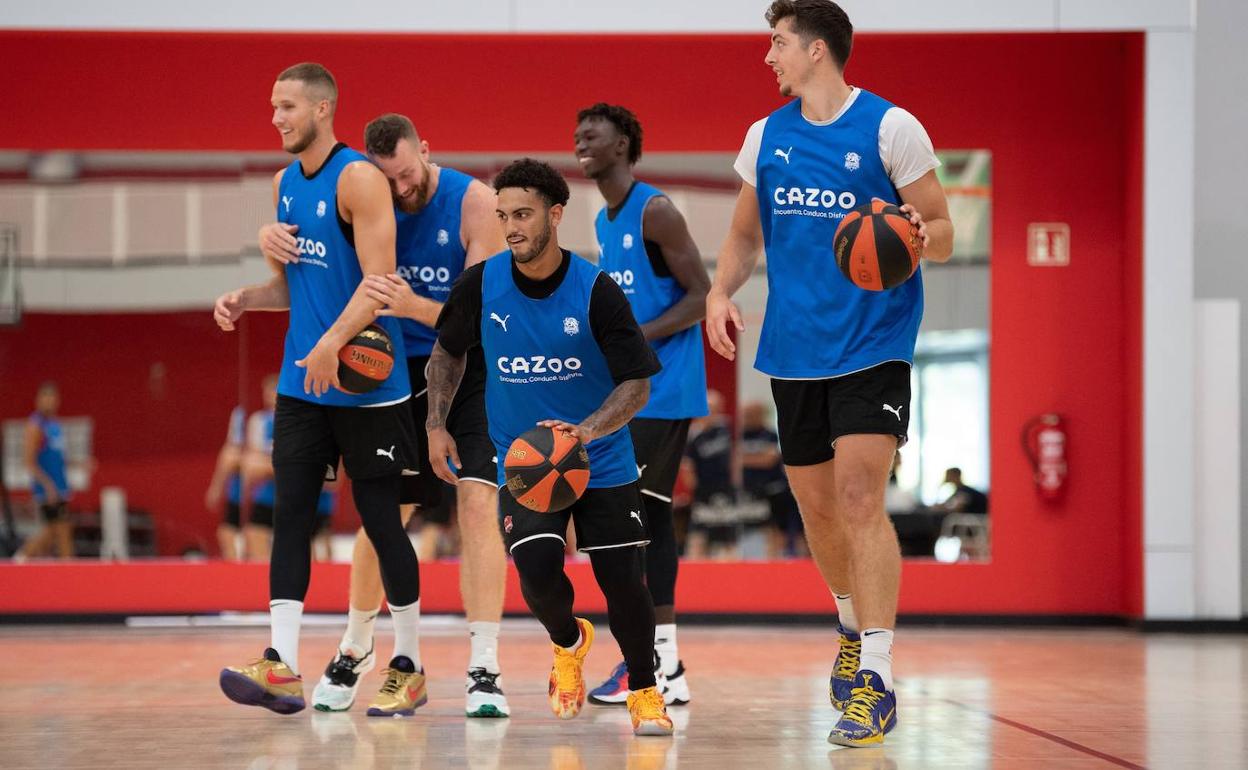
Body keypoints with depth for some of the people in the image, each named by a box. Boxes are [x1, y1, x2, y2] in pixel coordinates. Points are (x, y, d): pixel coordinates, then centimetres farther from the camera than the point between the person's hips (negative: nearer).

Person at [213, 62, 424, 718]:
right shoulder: (284, 184, 13)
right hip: (302, 384, 7)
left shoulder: (359, 178, -12)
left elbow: (379, 281, -19)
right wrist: (245, 298, 1)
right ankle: (282, 667, -7)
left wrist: (333, 342, -32)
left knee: (380, 517, 1)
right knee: (290, 512, -3)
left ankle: (408, 668, 13)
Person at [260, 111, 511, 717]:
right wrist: (274, 240, -22)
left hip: (468, 371, -3)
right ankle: (355, 649, 30)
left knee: (478, 500, -17)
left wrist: (412, 307, -40)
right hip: (398, 370, 3)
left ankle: (484, 669, -15)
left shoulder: (474, 203, -18)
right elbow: (303, 281, 2)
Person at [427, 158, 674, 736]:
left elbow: (637, 383, -14)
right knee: (537, 570, -18)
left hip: (602, 464, -1)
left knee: (622, 580, -4)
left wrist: (586, 431, -30)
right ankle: (568, 643, 17)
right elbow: (448, 351, 12)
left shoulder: (596, 291, -16)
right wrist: (436, 425, 4)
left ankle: (644, 690, 22)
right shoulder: (480, 285, -8)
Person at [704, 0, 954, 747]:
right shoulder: (766, 136, 9)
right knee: (815, 502, 12)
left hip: (873, 343, -6)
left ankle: (877, 678, -18)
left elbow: (943, 233, -3)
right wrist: (720, 292, 1)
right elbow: (746, 235, 20)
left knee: (859, 495, -17)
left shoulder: (890, 127, -6)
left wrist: (916, 236, -26)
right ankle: (854, 623, 38)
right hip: (795, 349, 6)